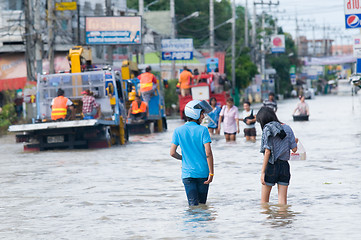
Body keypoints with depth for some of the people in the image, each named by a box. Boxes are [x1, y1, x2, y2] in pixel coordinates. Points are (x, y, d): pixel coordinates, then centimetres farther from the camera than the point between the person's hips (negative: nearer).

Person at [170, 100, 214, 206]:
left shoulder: (178, 131, 0)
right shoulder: (202, 130, -8)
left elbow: (172, 153, -1)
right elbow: (208, 153, -13)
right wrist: (211, 173, -8)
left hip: (187, 173, 1)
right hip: (203, 173, -1)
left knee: (193, 205, -2)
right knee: (202, 203, 14)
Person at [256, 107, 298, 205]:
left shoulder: (267, 129, -8)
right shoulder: (287, 128, 6)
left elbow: (267, 152, -13)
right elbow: (294, 149, 4)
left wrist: (262, 172, -13)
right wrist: (295, 141, 29)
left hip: (271, 166, -4)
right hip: (284, 165, 4)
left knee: (264, 200, 8)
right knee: (283, 200, 5)